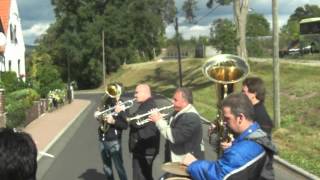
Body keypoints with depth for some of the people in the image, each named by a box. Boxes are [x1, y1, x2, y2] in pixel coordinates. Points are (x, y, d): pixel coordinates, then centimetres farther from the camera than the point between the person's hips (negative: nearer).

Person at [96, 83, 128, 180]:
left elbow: (125, 125, -13)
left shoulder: (120, 107, -8)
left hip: (114, 141, -6)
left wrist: (113, 121, -24)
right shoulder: (105, 104, 8)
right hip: (102, 140, 6)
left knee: (119, 167, -4)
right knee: (106, 167, 16)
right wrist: (101, 117, -9)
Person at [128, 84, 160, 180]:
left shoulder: (149, 106, -17)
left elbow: (137, 122, -26)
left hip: (144, 150, -11)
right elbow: (136, 121, 20)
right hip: (143, 148, 11)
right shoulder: (146, 105, 17)